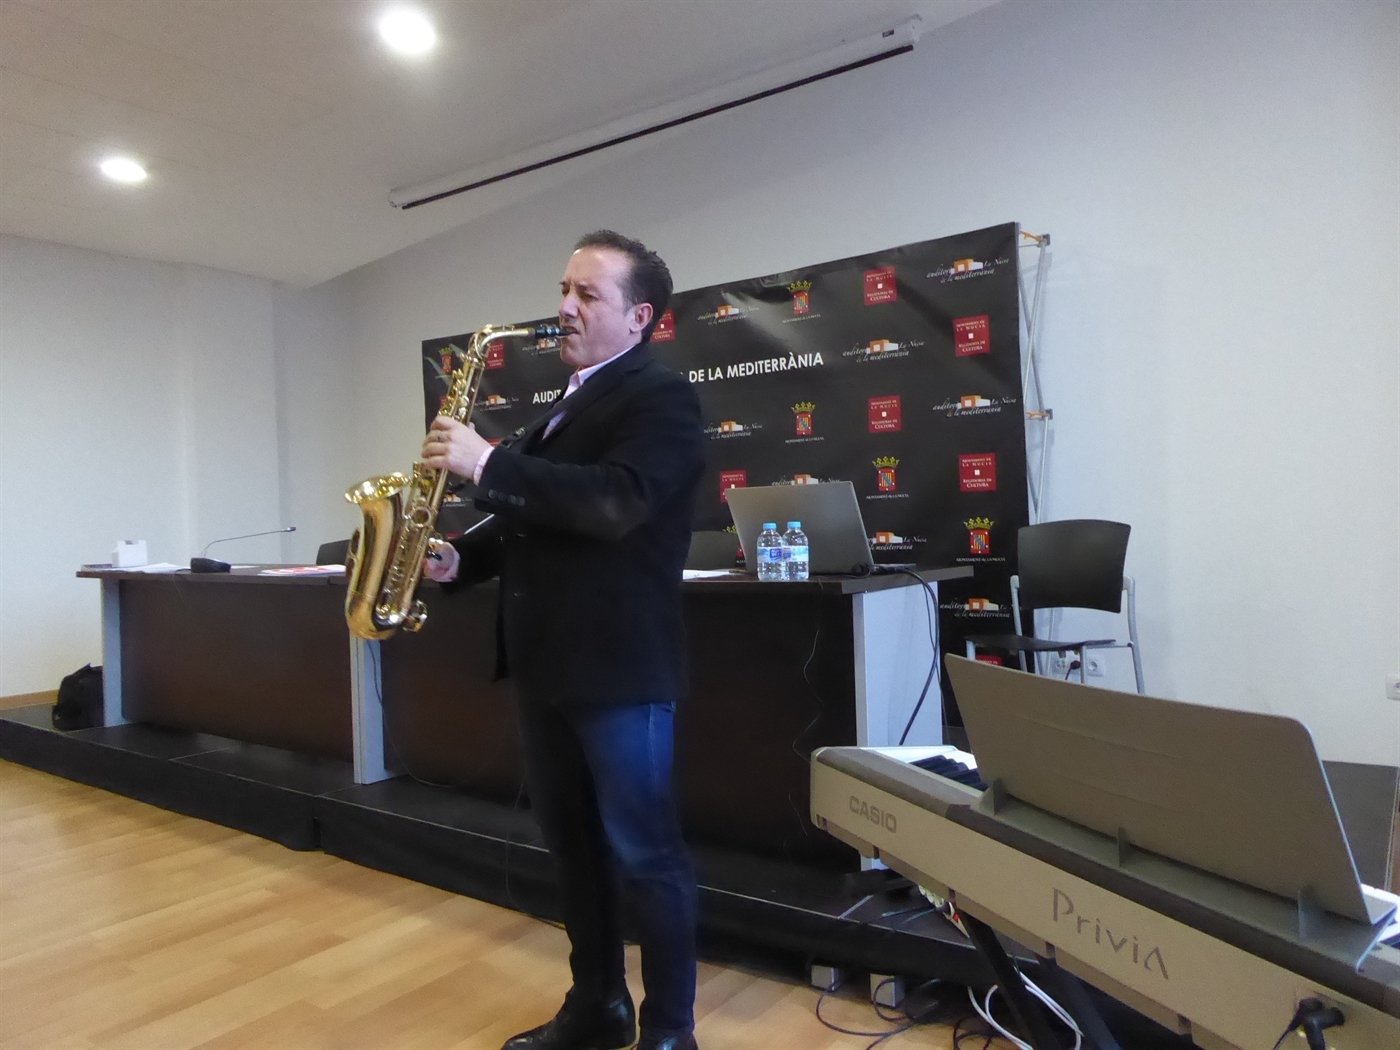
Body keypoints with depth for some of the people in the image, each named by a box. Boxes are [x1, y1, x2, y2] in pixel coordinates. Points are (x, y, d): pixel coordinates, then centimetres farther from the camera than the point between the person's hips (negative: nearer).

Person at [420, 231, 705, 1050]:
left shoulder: (661, 396, -10)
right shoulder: (567, 404, 18)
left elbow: (615, 503, -26)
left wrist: (489, 463, -24)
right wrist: (463, 558, 5)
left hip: (620, 663, -9)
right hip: (546, 658, 9)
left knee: (643, 853, 2)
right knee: (573, 845, 17)